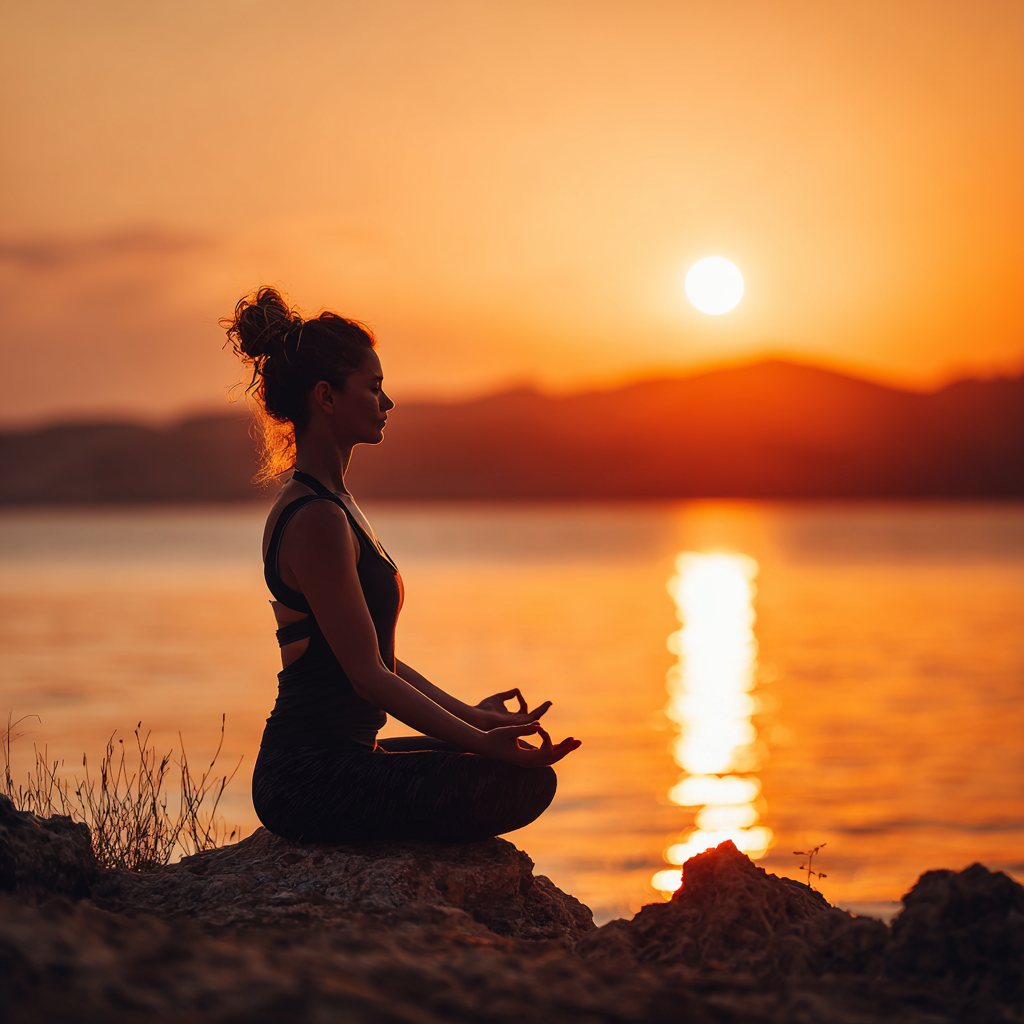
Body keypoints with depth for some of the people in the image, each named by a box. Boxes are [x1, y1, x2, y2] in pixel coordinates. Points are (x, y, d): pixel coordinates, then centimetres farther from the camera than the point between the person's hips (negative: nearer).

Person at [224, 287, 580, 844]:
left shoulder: (329, 505, 15)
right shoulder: (317, 521, -18)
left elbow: (376, 657, 19)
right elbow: (368, 674, -19)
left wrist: (469, 715, 19)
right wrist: (482, 740, -19)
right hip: (316, 777, -10)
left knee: (523, 765, 21)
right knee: (528, 783, -15)